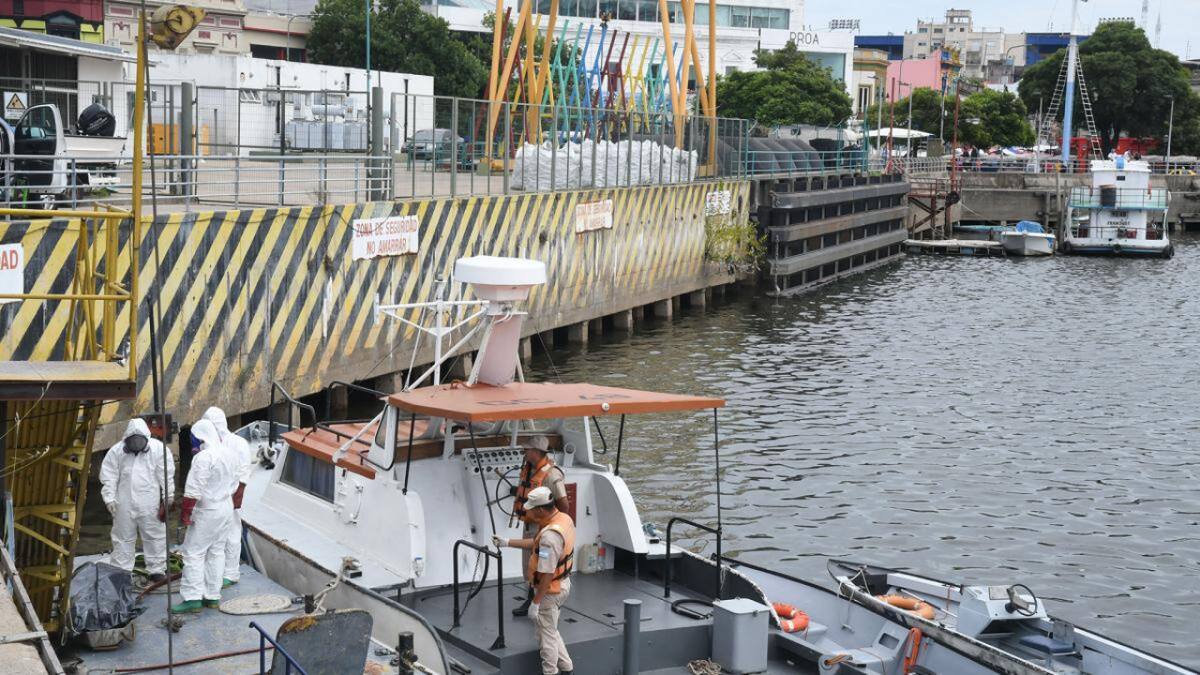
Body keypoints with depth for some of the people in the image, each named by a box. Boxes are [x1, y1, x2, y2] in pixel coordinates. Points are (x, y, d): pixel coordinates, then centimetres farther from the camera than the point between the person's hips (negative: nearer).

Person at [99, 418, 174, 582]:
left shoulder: (158, 449, -4)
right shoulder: (116, 451, 2)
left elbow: (166, 477, -2)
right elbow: (108, 476, 4)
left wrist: (166, 501, -3)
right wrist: (110, 499, -4)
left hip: (151, 505, -1)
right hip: (125, 504, 1)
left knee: (155, 537, 4)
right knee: (123, 538, 9)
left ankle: (157, 570, 15)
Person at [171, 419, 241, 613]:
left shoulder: (204, 457, -20)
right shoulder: (230, 454, 6)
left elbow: (193, 490, -21)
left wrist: (185, 512, -12)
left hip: (207, 511, -8)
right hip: (226, 509, 8)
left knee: (194, 553, -2)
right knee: (217, 551, 13)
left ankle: (193, 598, -5)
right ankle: (213, 596, 16)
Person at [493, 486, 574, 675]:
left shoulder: (550, 536, -31)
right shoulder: (564, 518, -1)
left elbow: (547, 574, -29)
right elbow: (536, 543, 13)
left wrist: (535, 603, -21)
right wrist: (506, 543, 15)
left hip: (550, 590, -10)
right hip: (562, 584, 10)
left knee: (547, 635, 7)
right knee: (549, 630, 25)